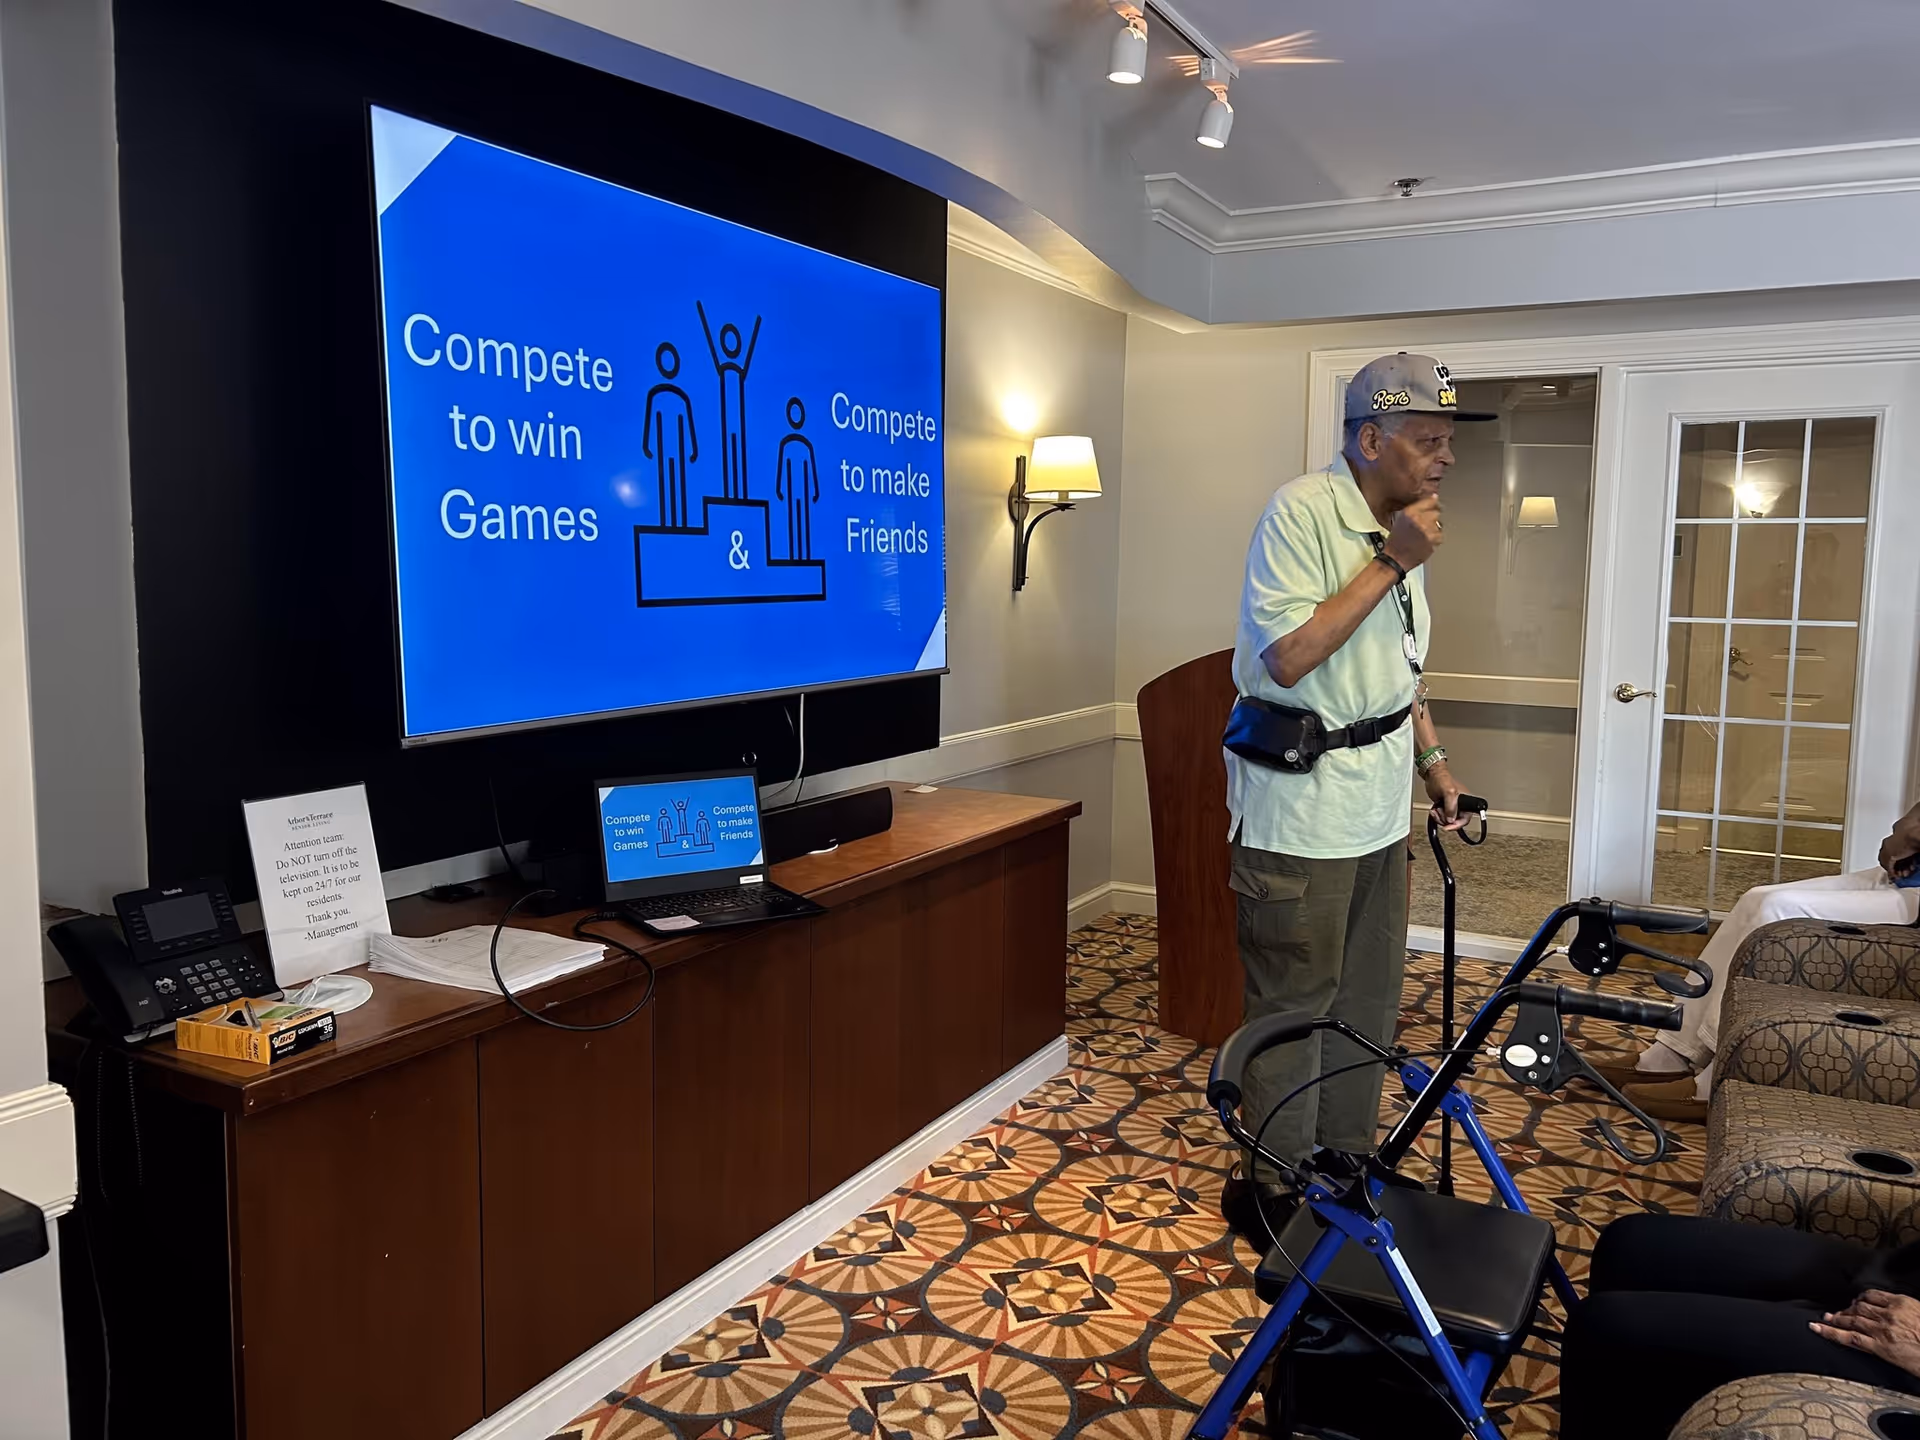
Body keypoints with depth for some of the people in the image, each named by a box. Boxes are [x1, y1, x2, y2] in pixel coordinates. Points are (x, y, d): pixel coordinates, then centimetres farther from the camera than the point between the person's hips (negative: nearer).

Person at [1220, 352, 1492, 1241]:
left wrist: (1432, 757, 15)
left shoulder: (1403, 526, 11)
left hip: (1380, 807, 9)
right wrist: (1390, 563, -22)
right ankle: (1271, 1191, 19)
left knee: (1368, 1003, 17)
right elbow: (1288, 657, -25)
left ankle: (1346, 1169, 33)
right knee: (1293, 1008, 2)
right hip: (1300, 811, -8)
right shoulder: (1301, 512, -16)